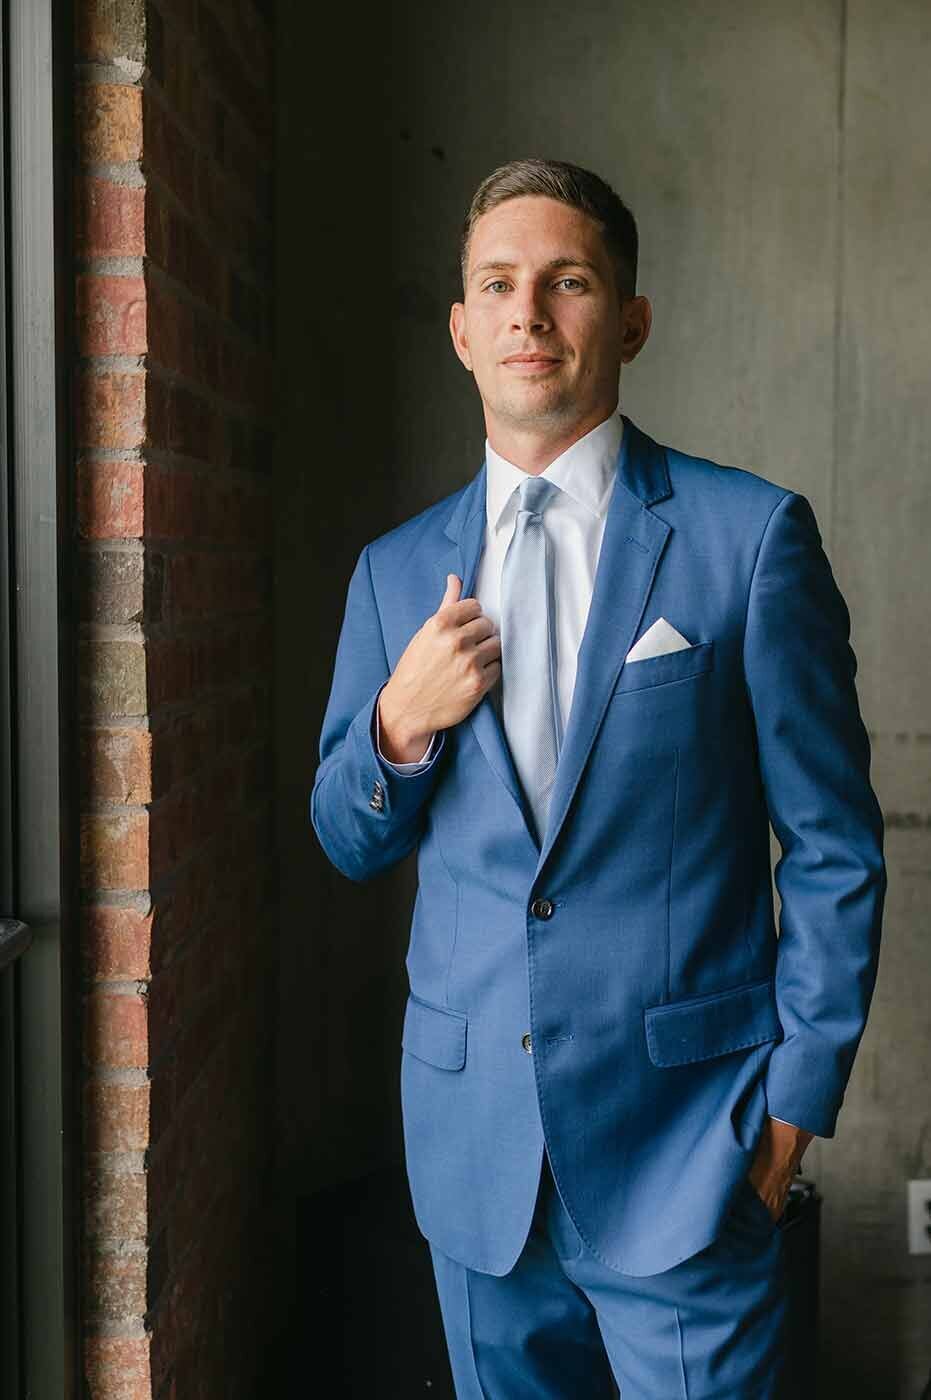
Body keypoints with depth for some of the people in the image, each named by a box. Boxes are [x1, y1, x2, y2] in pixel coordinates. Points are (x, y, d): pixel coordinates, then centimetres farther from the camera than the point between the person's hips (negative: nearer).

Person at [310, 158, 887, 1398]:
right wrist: (399, 725, -9)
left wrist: (796, 1100, -5)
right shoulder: (397, 571, 6)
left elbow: (833, 847, -3)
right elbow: (348, 845, 11)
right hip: (471, 1135, 4)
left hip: (684, 1136, -3)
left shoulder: (753, 535, -6)